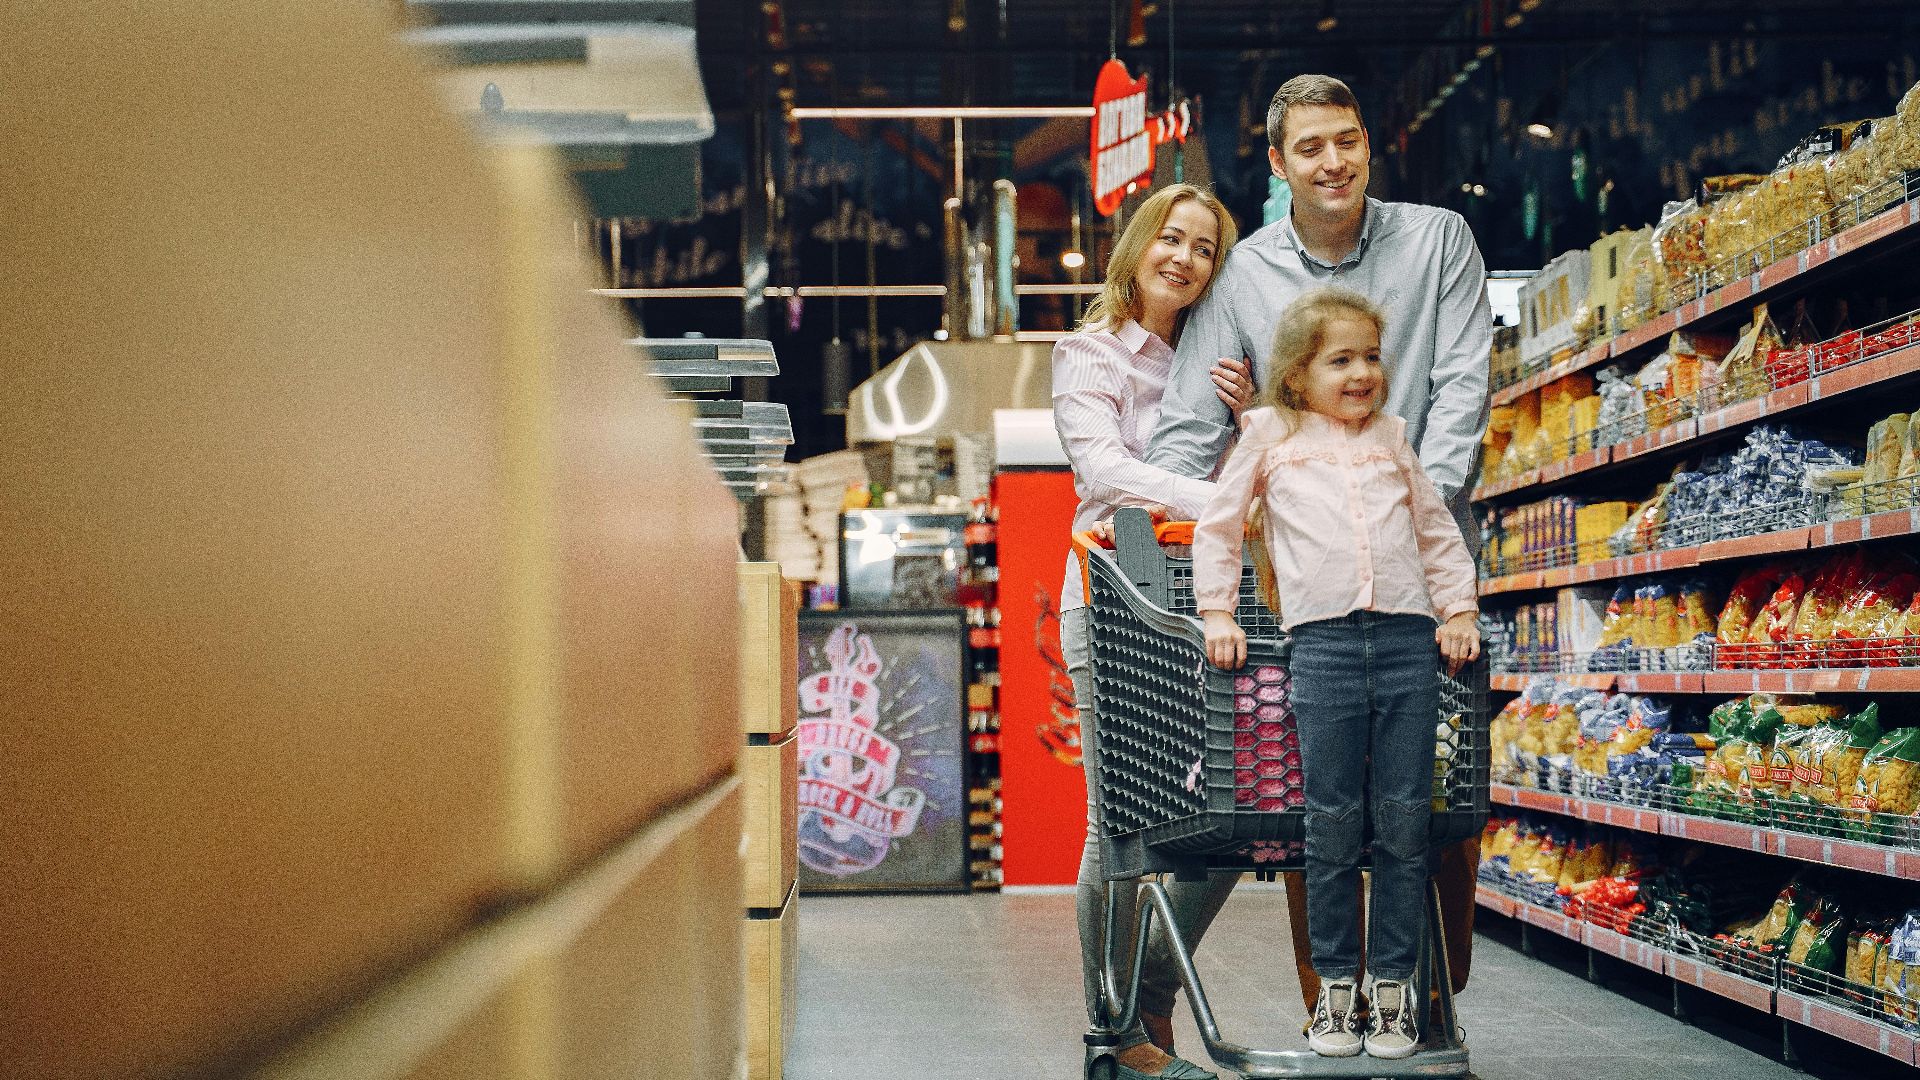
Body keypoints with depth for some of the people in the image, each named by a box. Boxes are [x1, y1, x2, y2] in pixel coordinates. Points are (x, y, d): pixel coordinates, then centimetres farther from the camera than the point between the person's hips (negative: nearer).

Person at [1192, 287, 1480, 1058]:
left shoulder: (1391, 439, 18)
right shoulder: (1271, 437, 12)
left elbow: (1437, 530, 23)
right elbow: (1217, 526, 16)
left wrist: (1459, 609, 13)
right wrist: (1217, 612, 8)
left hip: (1409, 635, 2)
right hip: (1323, 638, -2)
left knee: (1404, 816, 0)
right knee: (1333, 819, -2)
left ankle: (1392, 985, 8)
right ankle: (1335, 984, 8)